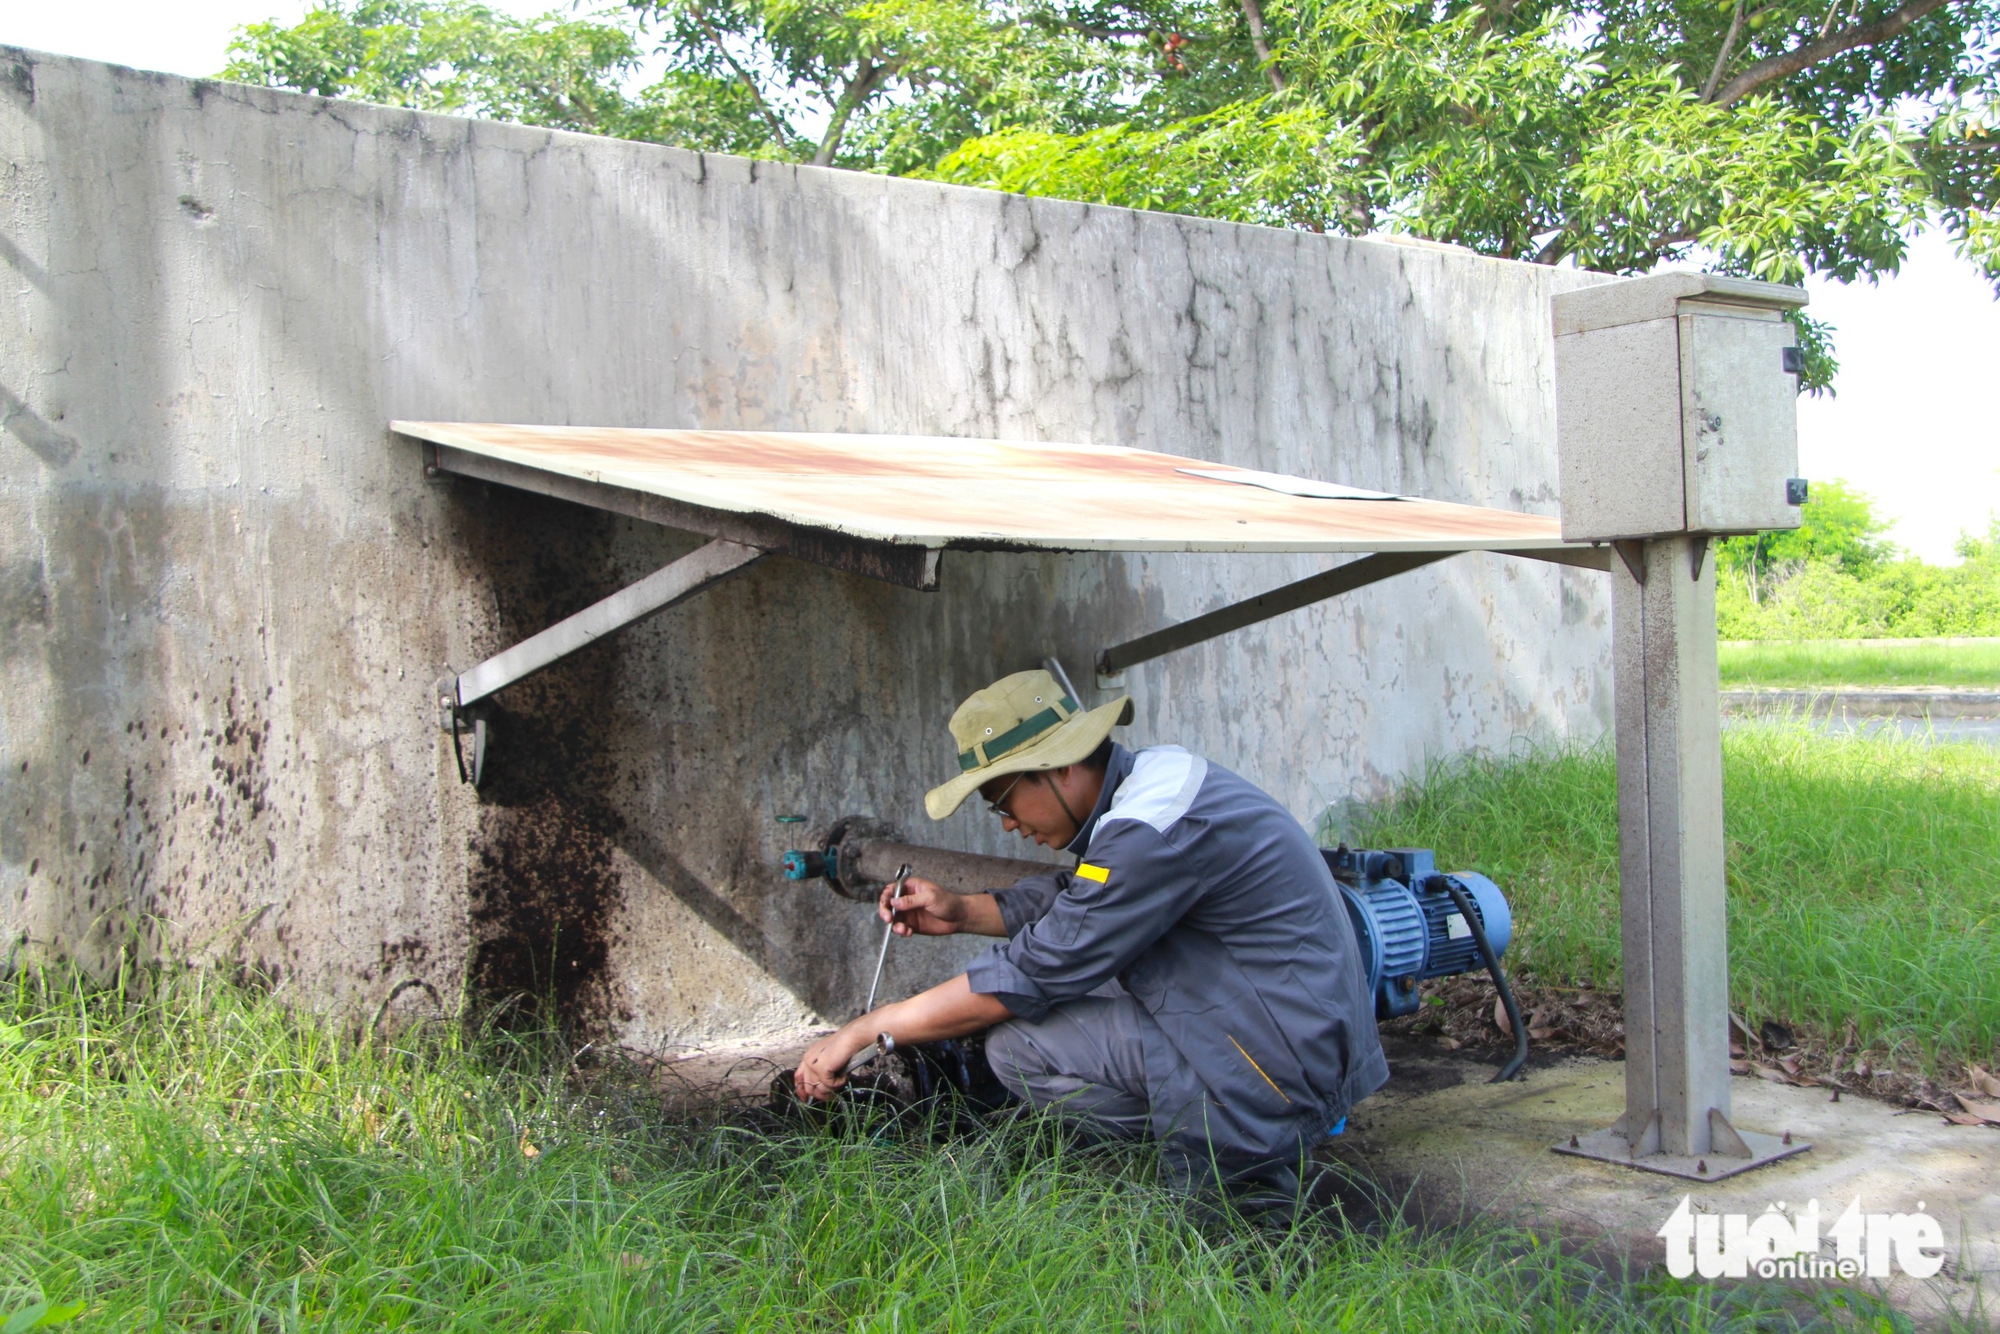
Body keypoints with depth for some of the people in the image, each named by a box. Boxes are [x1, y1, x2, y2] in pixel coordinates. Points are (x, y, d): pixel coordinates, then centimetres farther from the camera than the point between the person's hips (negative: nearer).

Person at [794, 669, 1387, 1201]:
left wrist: (860, 1032, -12)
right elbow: (1073, 900, 21)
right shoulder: (1146, 778, 6)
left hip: (1279, 1076, -10)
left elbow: (1027, 978, -21)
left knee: (1016, 1042, -12)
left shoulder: (1156, 830, -24)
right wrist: (961, 912, 6)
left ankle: (1232, 1167, -3)